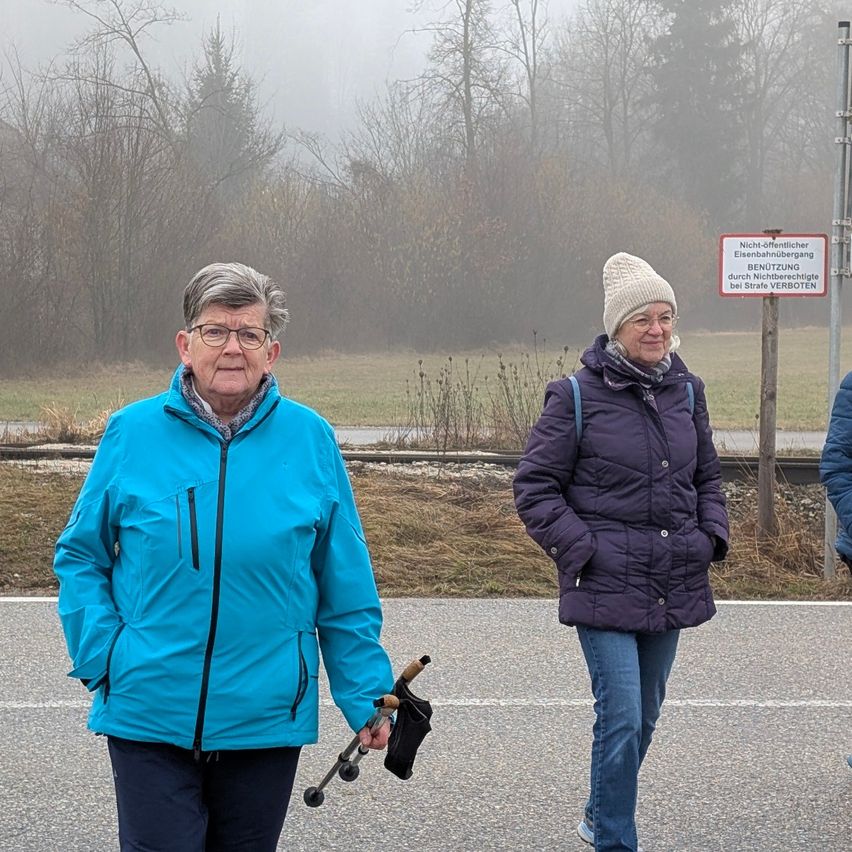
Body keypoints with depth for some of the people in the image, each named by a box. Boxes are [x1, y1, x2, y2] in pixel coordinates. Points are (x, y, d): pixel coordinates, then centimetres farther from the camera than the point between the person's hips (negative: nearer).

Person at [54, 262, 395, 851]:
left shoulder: (310, 439, -1)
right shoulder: (133, 432, -2)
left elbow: (347, 588, 4)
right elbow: (80, 556, 7)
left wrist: (366, 695, 3)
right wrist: (100, 654, -6)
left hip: (267, 716, 1)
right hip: (148, 714, -1)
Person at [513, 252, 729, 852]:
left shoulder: (686, 391, 8)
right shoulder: (576, 396, -8)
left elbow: (708, 477, 21)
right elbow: (535, 487, -4)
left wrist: (711, 536, 5)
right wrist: (581, 549, -12)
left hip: (673, 588, 6)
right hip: (605, 588, -6)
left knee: (644, 717, 16)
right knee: (622, 719, -12)